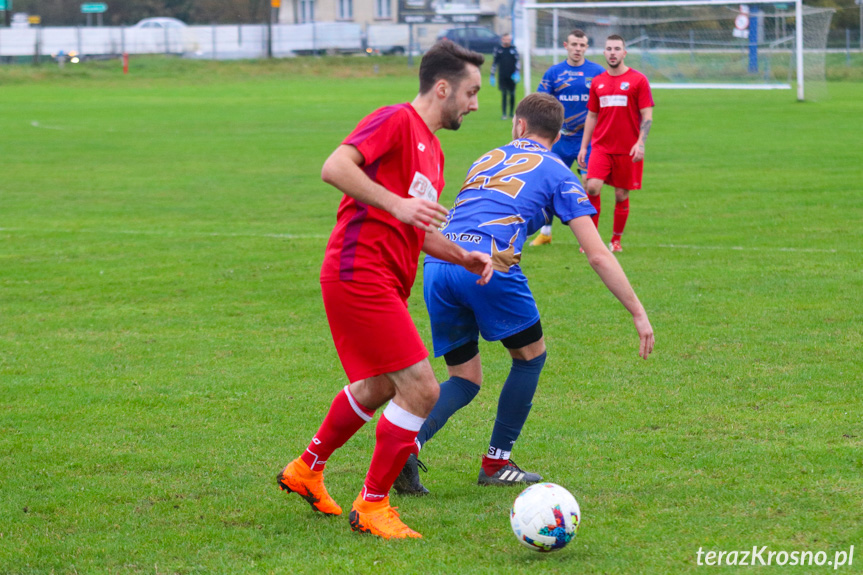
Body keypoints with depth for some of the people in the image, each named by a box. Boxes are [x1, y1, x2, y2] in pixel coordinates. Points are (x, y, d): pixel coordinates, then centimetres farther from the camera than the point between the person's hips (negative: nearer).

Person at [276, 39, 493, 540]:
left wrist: (463, 256, 11)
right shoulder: (396, 122, -9)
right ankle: (372, 506, 2)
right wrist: (397, 203, -27)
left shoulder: (432, 152, 20)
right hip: (360, 276, -11)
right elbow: (335, 168, -22)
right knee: (422, 391, -11)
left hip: (386, 283, 11)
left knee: (378, 388, 25)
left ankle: (307, 470, 44)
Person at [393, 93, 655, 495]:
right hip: (488, 265, -5)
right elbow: (597, 255, 8)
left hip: (436, 264, 5)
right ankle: (497, 463, 21)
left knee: (465, 379, 15)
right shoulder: (556, 173, 14)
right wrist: (639, 314, 10)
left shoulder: (487, 160, 30)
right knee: (530, 356, 20)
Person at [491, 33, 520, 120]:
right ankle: (504, 114, -5)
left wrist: (517, 73, -9)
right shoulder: (498, 49, 6)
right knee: (504, 94, -6)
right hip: (502, 76, -1)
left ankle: (511, 113, 16)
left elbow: (517, 61, 4)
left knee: (512, 94, 5)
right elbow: (494, 63, 9)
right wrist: (492, 75, 7)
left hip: (512, 76, 1)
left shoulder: (513, 49, 7)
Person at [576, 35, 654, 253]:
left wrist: (640, 143, -16)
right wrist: (583, 147, 10)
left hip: (627, 150, -2)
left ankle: (616, 240, 21)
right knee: (592, 187, -16)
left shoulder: (638, 80, -1)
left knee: (622, 195, 4)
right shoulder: (598, 82, 10)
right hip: (601, 147, 2)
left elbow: (647, 115, -4)